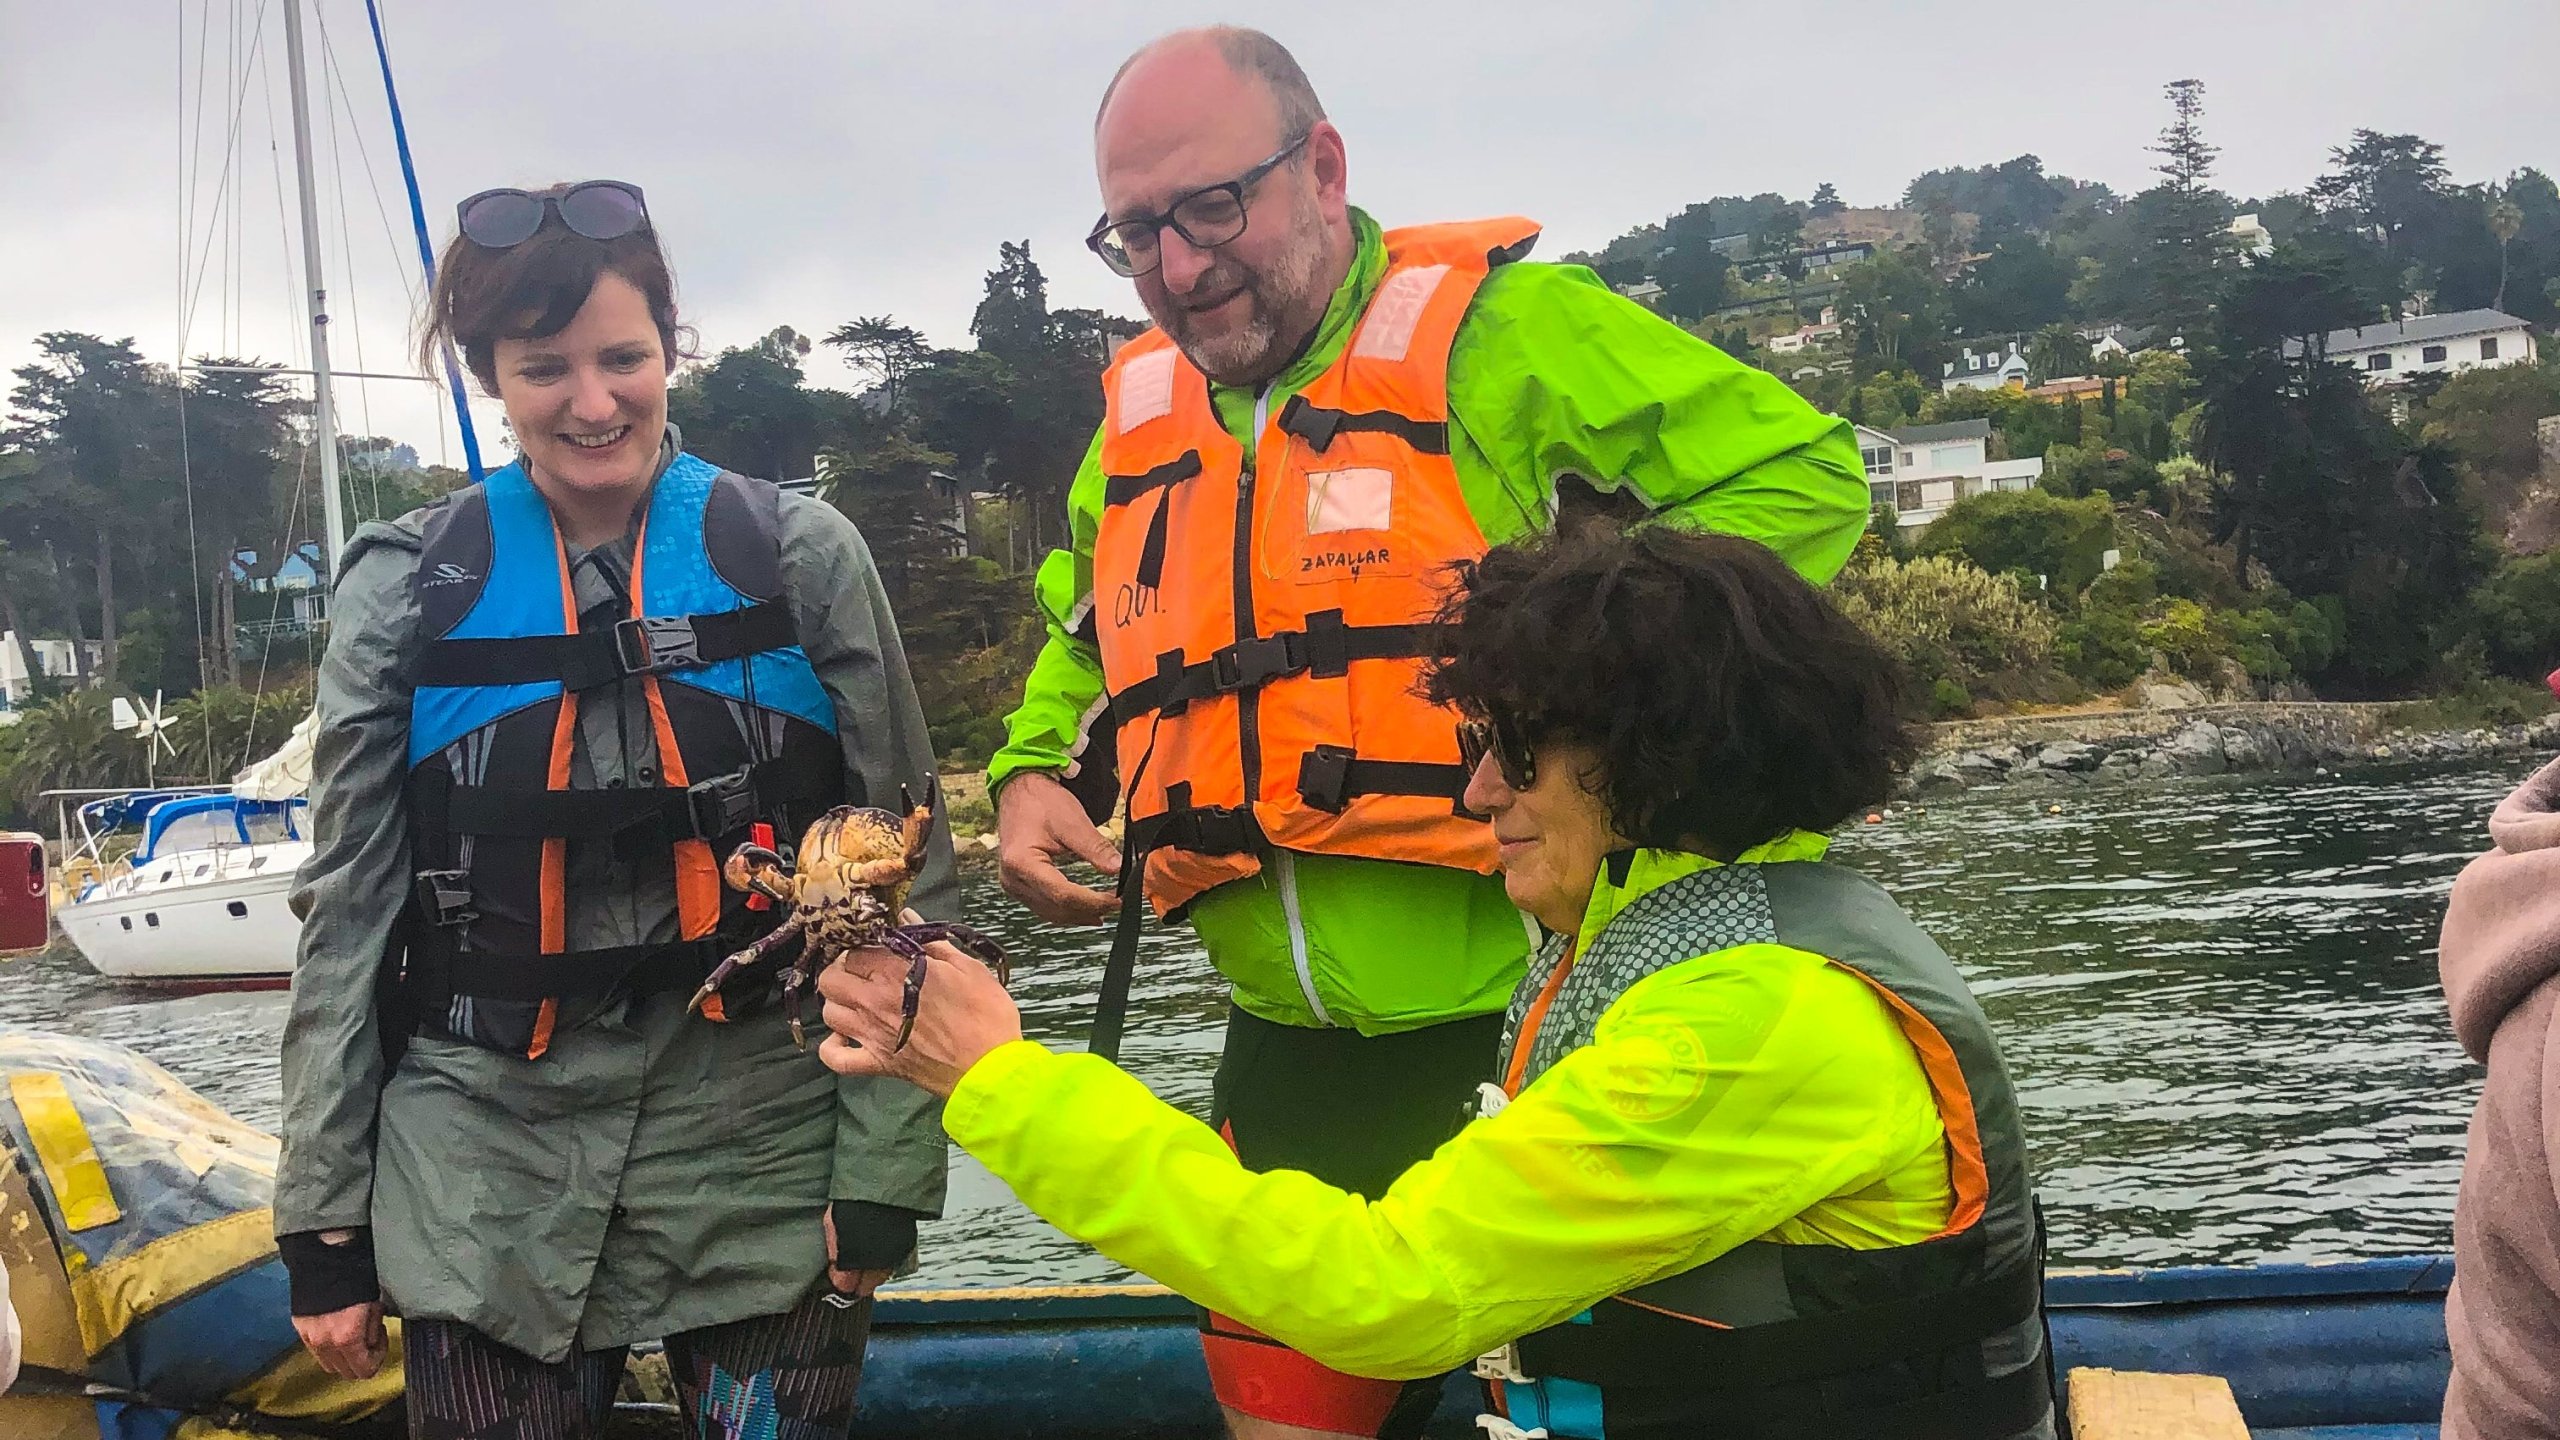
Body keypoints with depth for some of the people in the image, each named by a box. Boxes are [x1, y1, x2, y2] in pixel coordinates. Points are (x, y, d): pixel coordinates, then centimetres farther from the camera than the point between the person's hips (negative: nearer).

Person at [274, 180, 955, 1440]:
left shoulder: (798, 556, 0)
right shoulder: (403, 590, 2)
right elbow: (347, 911, 6)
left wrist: (885, 1174, -5)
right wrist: (324, 1222, 5)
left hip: (765, 1170, 0)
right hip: (489, 1183, 1)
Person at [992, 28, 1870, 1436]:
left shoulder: (1500, 330, -6)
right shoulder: (1143, 417, 13)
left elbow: (1798, 471, -10)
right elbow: (1081, 639, 31)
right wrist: (1035, 774, 11)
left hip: (1528, 1017, -5)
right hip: (1292, 1059, 6)